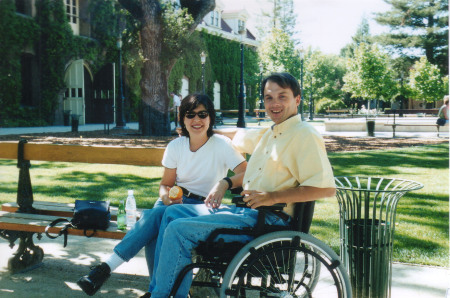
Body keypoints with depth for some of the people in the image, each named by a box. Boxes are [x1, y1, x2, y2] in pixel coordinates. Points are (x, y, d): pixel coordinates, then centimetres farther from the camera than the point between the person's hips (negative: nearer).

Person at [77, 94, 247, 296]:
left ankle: (107, 267, -29)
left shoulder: (222, 144, -8)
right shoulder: (176, 146, 3)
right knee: (153, 233, -32)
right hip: (175, 199, 4)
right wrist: (166, 196, -16)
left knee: (155, 215, -32)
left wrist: (225, 182, -37)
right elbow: (165, 184, 8)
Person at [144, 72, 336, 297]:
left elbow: (327, 188, -21)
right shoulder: (269, 134, 16)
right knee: (173, 212, 11)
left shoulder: (305, 136, -12)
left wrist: (274, 197, -24)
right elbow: (240, 135, 36)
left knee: (179, 228, -17)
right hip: (243, 209, 10)